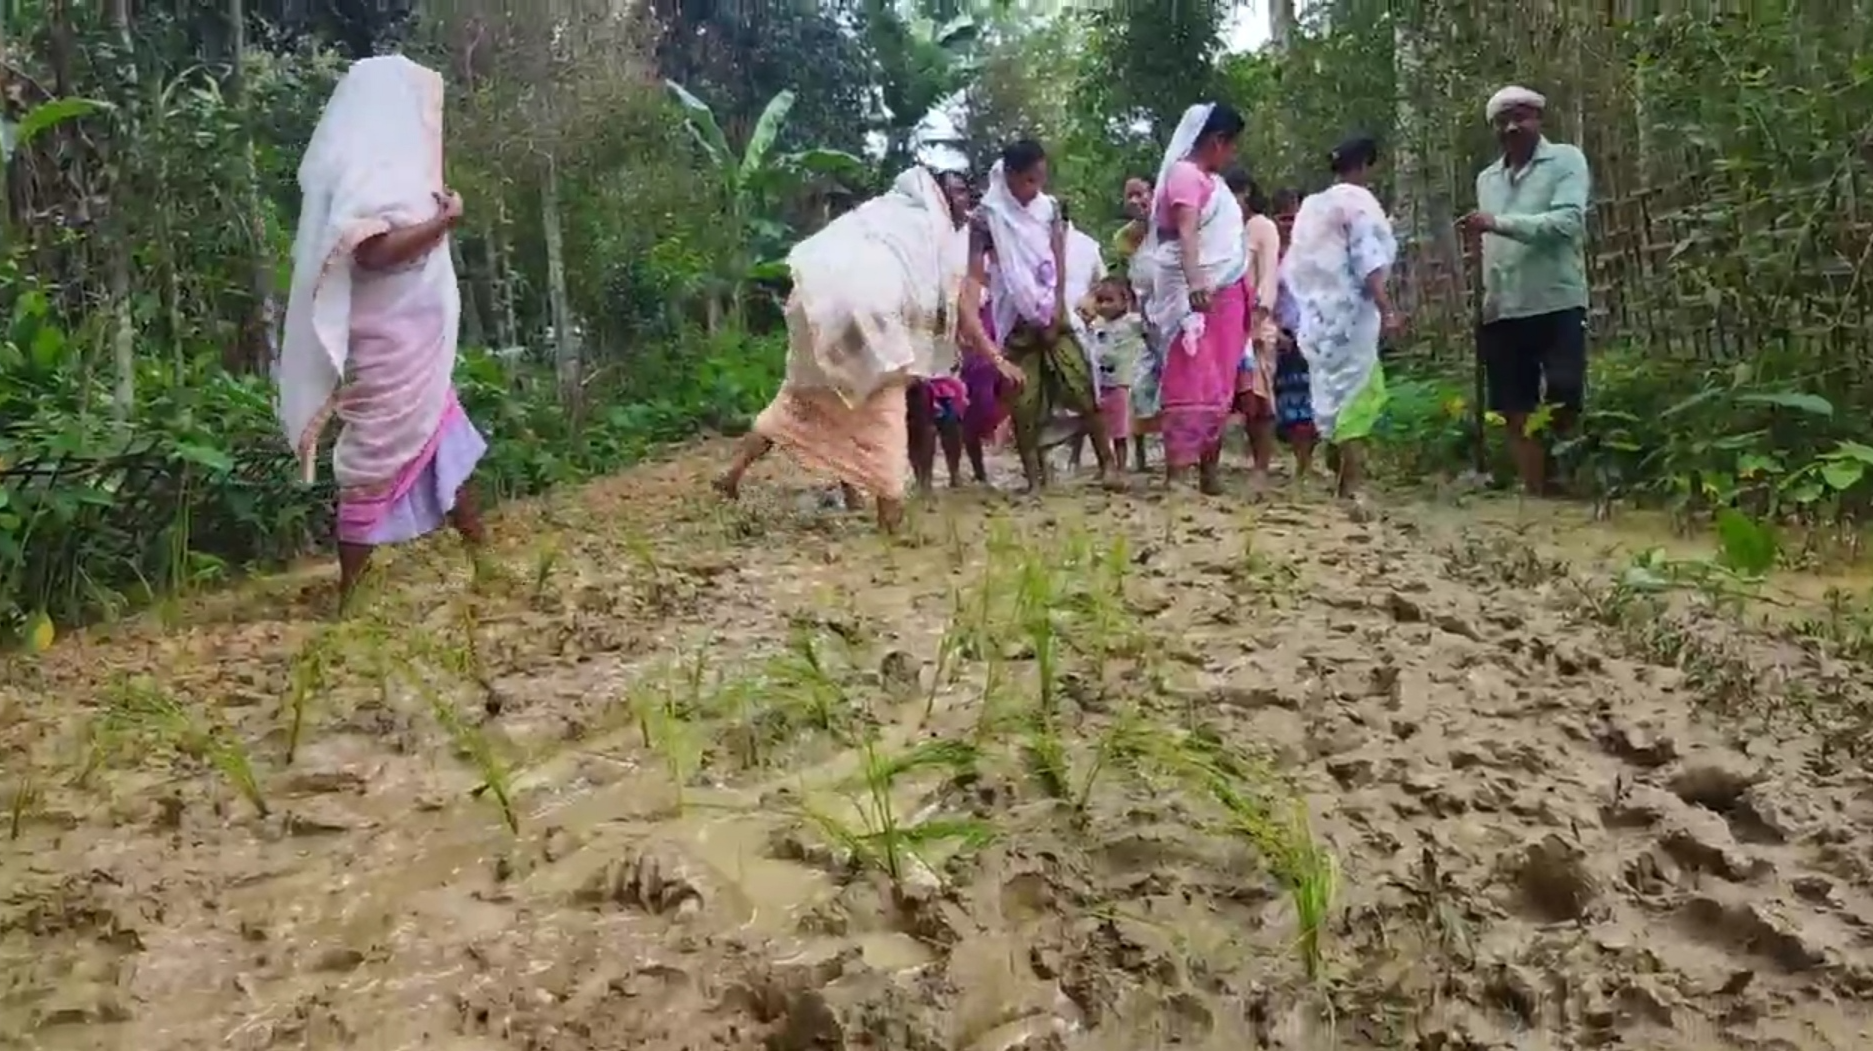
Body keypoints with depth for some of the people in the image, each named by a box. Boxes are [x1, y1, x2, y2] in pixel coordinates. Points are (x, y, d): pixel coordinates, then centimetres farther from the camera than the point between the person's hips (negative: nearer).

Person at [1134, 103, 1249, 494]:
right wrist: (1195, 284, -36)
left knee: (1218, 385, 8)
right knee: (1192, 383, -11)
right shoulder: (1185, 173, -8)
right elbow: (1185, 233, -22)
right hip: (1197, 293, -9)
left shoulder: (1211, 178, 20)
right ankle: (1176, 472, -12)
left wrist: (1246, 294, 21)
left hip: (1225, 293, 9)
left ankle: (1208, 468, 12)